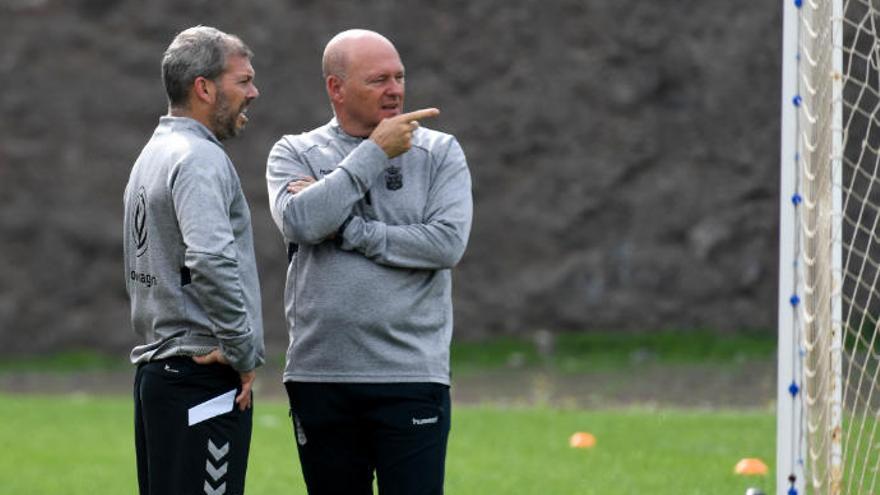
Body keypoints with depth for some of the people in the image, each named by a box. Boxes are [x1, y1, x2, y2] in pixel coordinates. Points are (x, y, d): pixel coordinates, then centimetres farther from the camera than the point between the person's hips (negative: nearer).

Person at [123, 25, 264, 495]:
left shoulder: (152, 154, 19)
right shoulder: (199, 159, -13)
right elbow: (212, 261, -27)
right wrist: (245, 350, -16)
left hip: (154, 365, 10)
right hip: (203, 378, -10)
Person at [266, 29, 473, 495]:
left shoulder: (439, 153, 5)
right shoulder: (295, 154, 7)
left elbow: (448, 242, -9)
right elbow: (300, 221, -14)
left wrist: (348, 230, -10)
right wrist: (376, 152, -10)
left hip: (411, 376, -2)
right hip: (319, 375, 2)